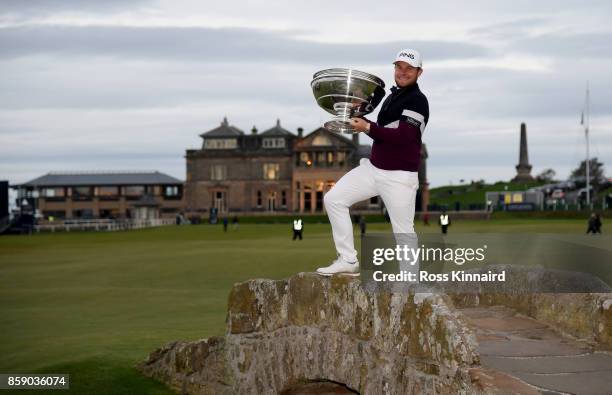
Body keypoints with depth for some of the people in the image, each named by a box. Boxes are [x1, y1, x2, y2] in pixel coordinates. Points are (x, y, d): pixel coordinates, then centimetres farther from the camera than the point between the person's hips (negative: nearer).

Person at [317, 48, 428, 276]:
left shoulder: (417, 101, -11)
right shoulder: (393, 96, 17)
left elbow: (402, 136, -23)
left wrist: (367, 128, -19)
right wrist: (361, 119, 10)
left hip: (399, 177, -9)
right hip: (372, 169, 9)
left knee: (403, 232, -5)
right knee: (333, 199, -1)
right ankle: (348, 261, 1)